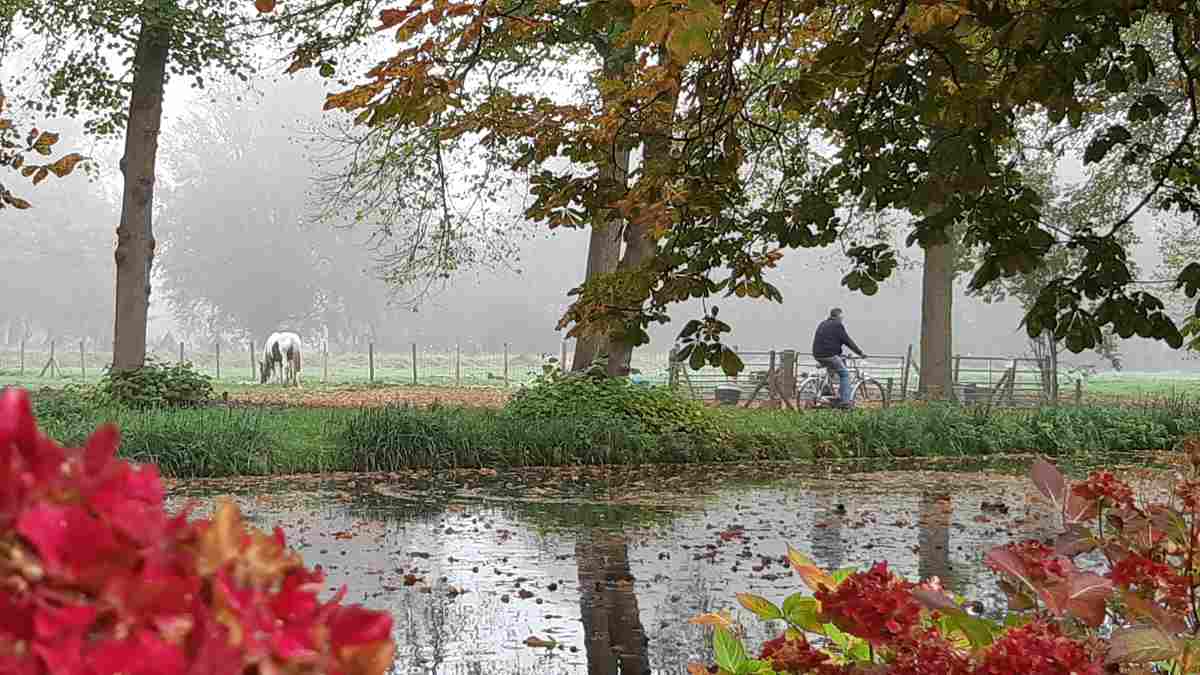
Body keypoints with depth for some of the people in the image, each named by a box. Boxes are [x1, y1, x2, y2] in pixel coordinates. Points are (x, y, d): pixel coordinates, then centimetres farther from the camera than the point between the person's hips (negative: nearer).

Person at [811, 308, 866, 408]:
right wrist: (860, 353, -1)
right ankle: (844, 400, -6)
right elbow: (847, 341, -7)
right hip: (830, 355, -8)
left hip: (818, 355, 8)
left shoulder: (822, 324, 21)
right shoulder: (838, 325, -4)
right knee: (844, 373, 3)